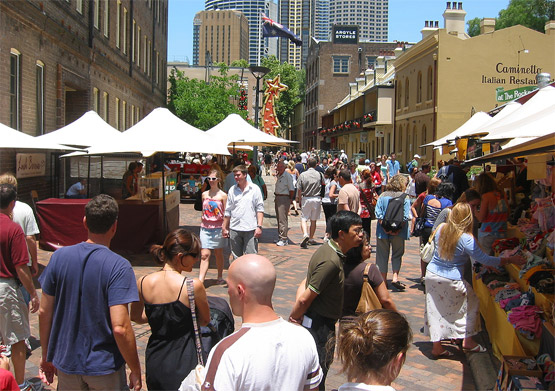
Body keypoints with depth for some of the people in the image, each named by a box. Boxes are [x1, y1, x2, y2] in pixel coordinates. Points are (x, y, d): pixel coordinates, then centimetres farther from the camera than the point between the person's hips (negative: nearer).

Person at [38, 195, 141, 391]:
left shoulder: (59, 257, -6)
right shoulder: (118, 266, -19)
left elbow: (44, 312, 0)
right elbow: (120, 328, -24)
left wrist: (46, 356, 13)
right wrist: (135, 371, -12)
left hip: (67, 363, 4)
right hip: (105, 367, -3)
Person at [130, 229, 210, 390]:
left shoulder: (142, 283, -5)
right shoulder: (193, 286, -19)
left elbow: (136, 317, 11)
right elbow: (205, 320, -3)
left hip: (154, 363, 5)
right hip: (183, 363, -4)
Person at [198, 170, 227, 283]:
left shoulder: (222, 195, -3)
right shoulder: (204, 194, 8)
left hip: (218, 228, -2)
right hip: (205, 228, 2)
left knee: (219, 254, 11)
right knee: (204, 255, -6)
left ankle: (220, 277, 27)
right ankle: (200, 281, -12)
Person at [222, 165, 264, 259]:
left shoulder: (255, 189, 0)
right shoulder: (232, 190, 9)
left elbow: (260, 209, 0)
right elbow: (228, 211, 14)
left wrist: (259, 226, -8)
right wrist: (224, 227, 14)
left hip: (250, 229, -3)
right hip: (234, 229, 3)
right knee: (236, 257, 11)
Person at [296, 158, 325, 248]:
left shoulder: (303, 175, -5)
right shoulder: (320, 175, -2)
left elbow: (299, 190, -2)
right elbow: (324, 185, 11)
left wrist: (299, 200, 9)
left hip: (306, 198, -1)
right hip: (316, 199, 1)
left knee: (304, 219, 1)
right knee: (313, 220, 11)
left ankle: (305, 234, -22)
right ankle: (311, 239, 19)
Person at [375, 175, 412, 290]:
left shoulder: (382, 196, 1)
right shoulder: (404, 198, -5)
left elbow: (378, 213, -6)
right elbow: (406, 216, -12)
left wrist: (384, 226, -7)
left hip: (383, 231, 1)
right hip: (398, 232, -1)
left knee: (383, 255, 11)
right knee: (397, 254, 11)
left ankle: (383, 279, 15)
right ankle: (395, 277, -4)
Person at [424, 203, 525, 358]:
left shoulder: (441, 229, -2)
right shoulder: (466, 239, -19)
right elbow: (485, 260, -17)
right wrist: (510, 260, -12)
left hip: (432, 274, 5)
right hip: (451, 281, -5)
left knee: (435, 310, 12)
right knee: (472, 303, 17)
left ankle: (436, 346, 15)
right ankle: (468, 341, 22)